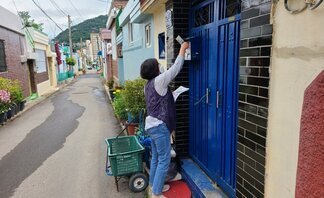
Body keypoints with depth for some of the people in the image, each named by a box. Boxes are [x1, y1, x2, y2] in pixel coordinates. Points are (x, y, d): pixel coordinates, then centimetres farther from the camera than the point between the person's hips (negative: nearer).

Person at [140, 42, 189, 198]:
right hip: (159, 126, -9)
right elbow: (175, 68, -9)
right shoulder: (158, 81, -15)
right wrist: (183, 49, -1)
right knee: (164, 160, -1)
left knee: (156, 157, 19)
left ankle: (154, 184, 32)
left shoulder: (148, 85, 11)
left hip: (152, 124, 9)